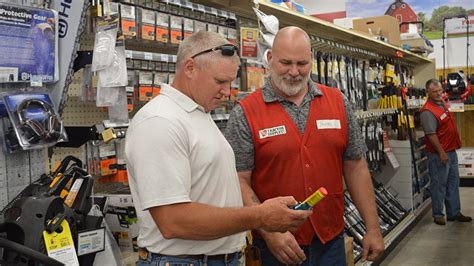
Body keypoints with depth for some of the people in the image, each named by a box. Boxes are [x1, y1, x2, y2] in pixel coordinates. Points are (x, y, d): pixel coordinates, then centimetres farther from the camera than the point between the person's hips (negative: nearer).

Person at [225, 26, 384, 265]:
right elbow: (239, 181, -9)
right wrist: (269, 231, -20)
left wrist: (372, 228, 5)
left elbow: (355, 167, 6)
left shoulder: (338, 103, 3)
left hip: (331, 240, 3)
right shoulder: (245, 113, -7)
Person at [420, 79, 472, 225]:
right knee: (439, 184, 1)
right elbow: (431, 135, -23)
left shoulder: (442, 103, 10)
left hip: (451, 150, 9)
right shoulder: (428, 111, -21)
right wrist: (441, 153, -22)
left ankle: (454, 213, 24)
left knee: (453, 183, 15)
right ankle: (438, 214, 13)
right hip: (439, 154, -9)